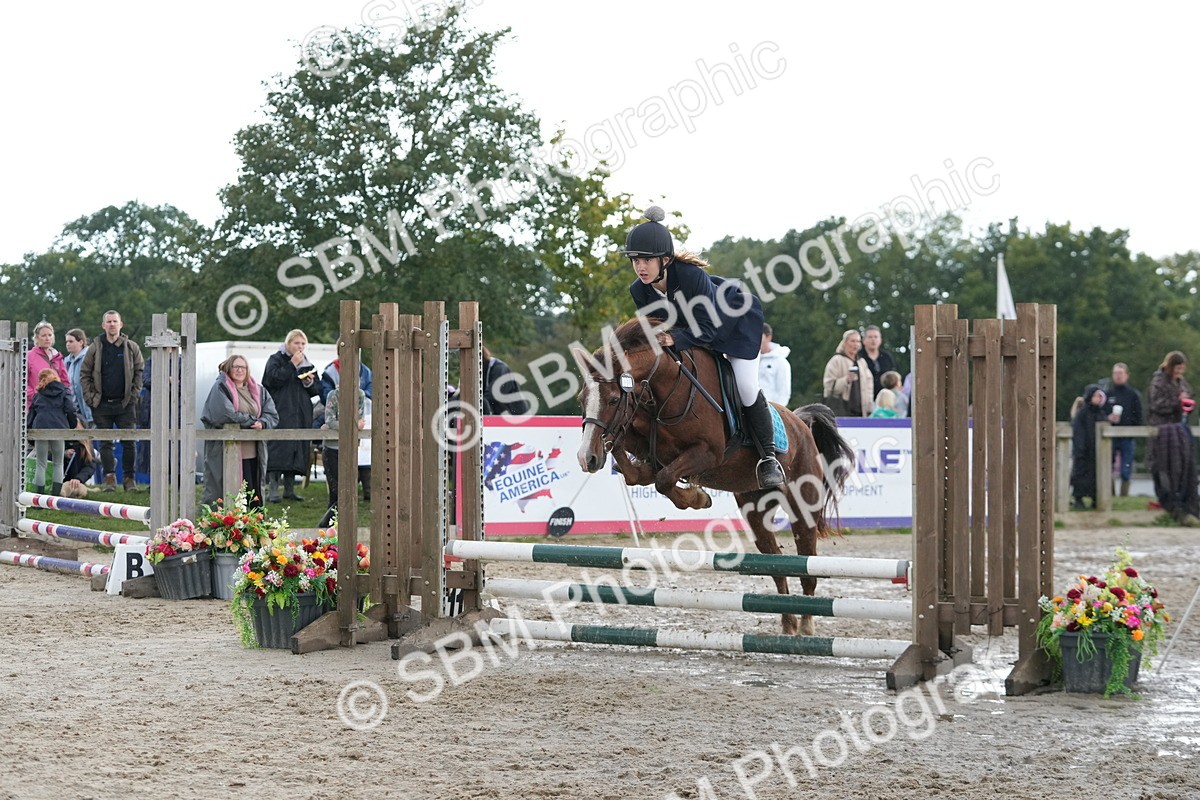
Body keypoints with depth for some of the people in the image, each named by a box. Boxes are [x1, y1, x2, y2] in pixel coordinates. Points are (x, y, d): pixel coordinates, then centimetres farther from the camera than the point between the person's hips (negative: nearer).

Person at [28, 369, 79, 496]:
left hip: (40, 427, 1)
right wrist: (73, 424, 16)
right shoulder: (63, 391, 14)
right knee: (58, 464, 9)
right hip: (59, 427, -1)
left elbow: (31, 414, 19)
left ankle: (39, 495, 0)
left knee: (41, 464, 5)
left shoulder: (37, 394, 22)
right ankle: (56, 494, 2)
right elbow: (70, 410, 2)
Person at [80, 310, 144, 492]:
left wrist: (134, 393, -1)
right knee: (105, 442, 0)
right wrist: (90, 396, -1)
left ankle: (129, 478, 5)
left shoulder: (131, 348, 4)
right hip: (102, 404, 1)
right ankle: (109, 477, 2)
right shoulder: (95, 348, 4)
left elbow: (140, 371, 9)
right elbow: (84, 373, 8)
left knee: (129, 442, -3)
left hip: (125, 403, -1)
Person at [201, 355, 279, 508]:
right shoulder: (220, 389, -1)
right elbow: (225, 415, -16)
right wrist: (251, 421, -8)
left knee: (254, 499, 4)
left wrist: (262, 423, -11)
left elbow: (272, 415, 11)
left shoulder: (258, 391, 17)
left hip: (253, 455, 6)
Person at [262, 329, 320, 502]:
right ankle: (273, 489, -17)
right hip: (280, 413, -6)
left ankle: (289, 488, 10)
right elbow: (273, 379, -15)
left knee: (297, 450, 4)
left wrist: (310, 383, -2)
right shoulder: (276, 360, 3)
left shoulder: (307, 364, 19)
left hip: (301, 415, 6)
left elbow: (316, 391, 20)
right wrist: (292, 365, -14)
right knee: (278, 448, -14)